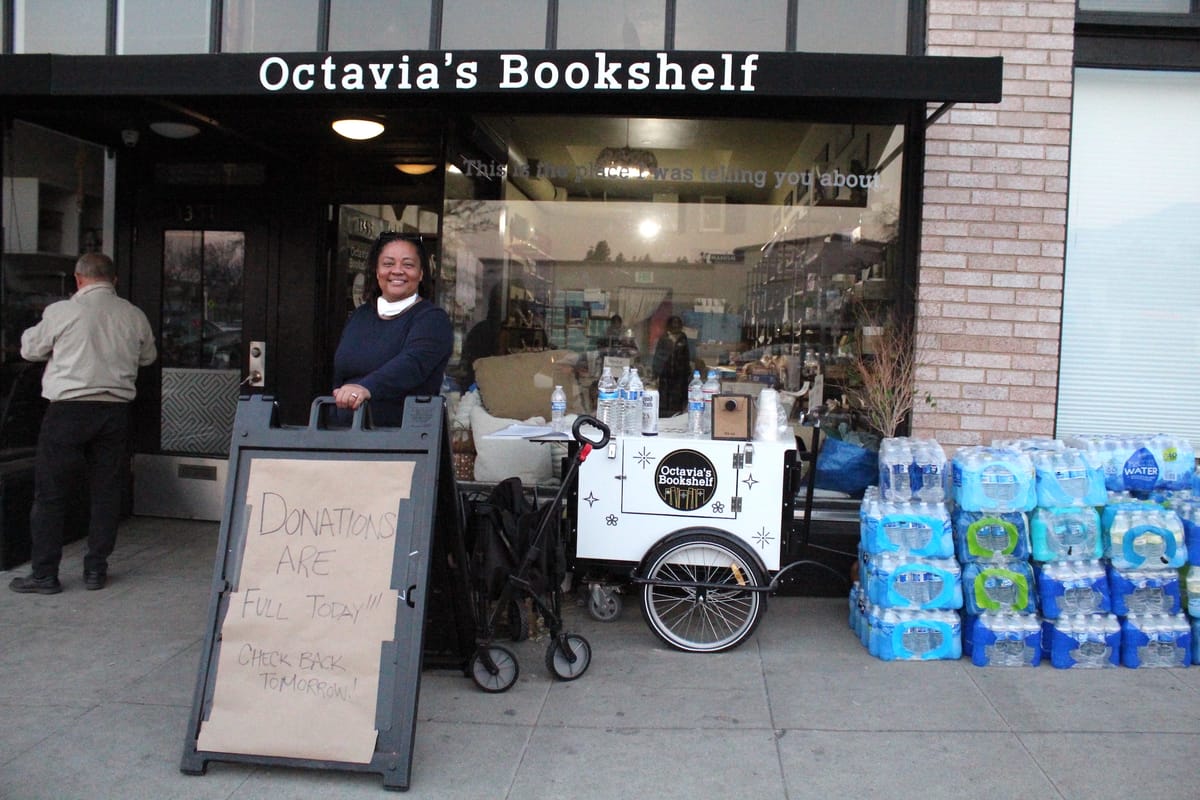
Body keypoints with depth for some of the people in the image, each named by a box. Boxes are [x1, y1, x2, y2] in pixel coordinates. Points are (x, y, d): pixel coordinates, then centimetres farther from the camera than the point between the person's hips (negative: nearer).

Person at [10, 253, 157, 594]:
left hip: (68, 409, -3)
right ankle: (96, 570, 16)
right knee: (105, 490, 10)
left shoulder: (61, 312, -6)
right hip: (115, 411, 3)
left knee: (50, 493, 6)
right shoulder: (134, 316, 4)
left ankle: (44, 574, 10)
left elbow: (30, 349, 8)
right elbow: (148, 356, 19)